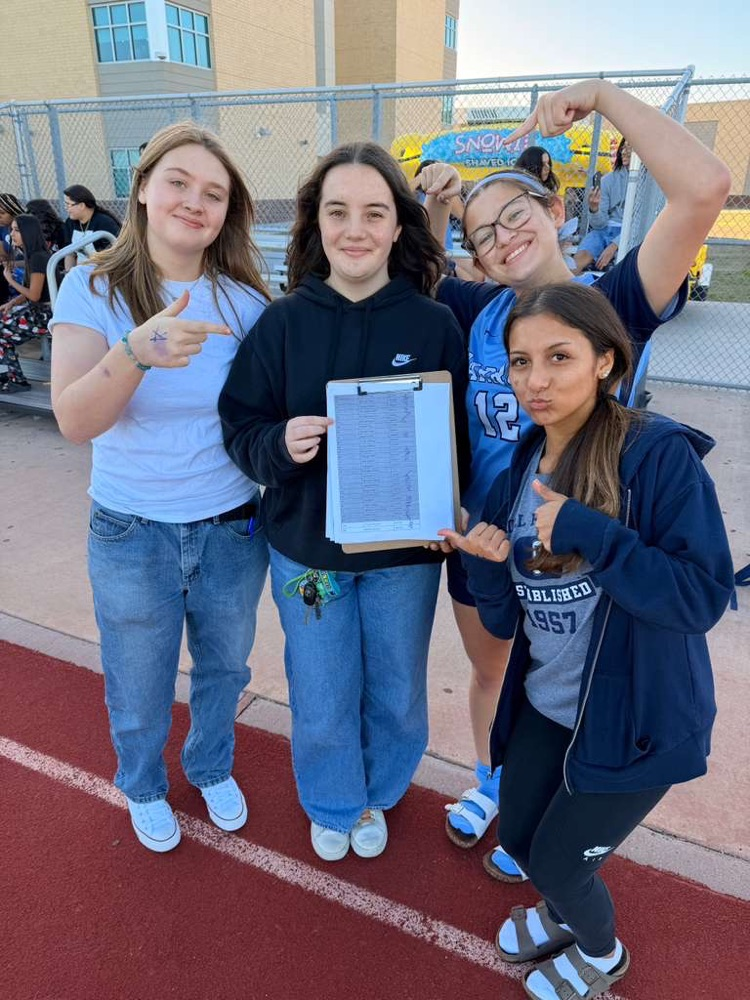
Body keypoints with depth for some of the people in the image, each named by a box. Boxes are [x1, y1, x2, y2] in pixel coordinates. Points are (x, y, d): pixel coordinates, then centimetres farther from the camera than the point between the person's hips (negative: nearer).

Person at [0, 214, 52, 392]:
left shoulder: (38, 257, -17)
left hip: (46, 314, -9)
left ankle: (17, 380, 1)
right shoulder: (31, 255, 12)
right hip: (36, 309, 9)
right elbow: (29, 292, 14)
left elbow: (34, 295, -17)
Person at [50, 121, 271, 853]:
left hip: (233, 530, 2)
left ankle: (213, 769, 54)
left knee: (223, 669, 23)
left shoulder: (245, 299, -6)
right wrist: (137, 352, -40)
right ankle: (143, 788, 51)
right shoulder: (93, 289, -11)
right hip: (132, 536, -1)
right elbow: (74, 422, -23)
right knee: (139, 692, 19)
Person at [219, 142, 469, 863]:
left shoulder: (434, 324, -8)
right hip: (306, 548, 0)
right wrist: (281, 444, -25)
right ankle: (332, 805, 49)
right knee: (322, 702, 16)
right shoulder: (282, 322, -7)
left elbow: (462, 433, -2)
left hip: (404, 553, 0)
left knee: (396, 694, 20)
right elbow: (240, 427, -3)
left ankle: (377, 793, 53)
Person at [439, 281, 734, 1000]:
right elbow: (503, 621, 1)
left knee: (557, 861, 11)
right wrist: (488, 566, -20)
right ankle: (566, 909, 57)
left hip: (637, 718, -5)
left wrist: (587, 533, -33)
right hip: (544, 705, 6)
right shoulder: (519, 470, -2)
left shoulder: (661, 454, -21)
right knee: (518, 838, 20)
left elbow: (703, 598, -25)